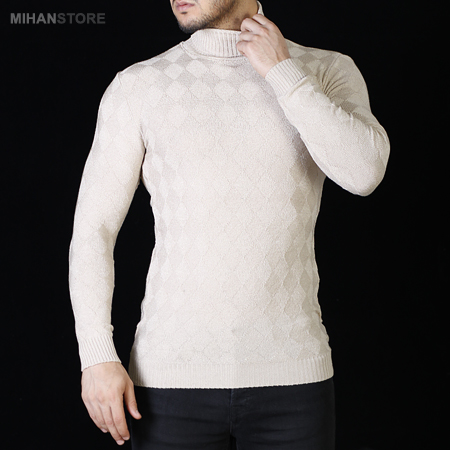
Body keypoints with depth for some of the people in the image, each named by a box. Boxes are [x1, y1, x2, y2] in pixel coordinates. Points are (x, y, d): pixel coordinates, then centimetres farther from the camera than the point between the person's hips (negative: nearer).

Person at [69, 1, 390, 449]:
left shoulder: (328, 74, 2)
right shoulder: (137, 88, 1)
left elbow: (363, 172, -19)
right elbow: (92, 231, 1)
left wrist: (281, 72, -13)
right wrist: (96, 358, -9)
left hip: (289, 373, 1)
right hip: (173, 375, 0)